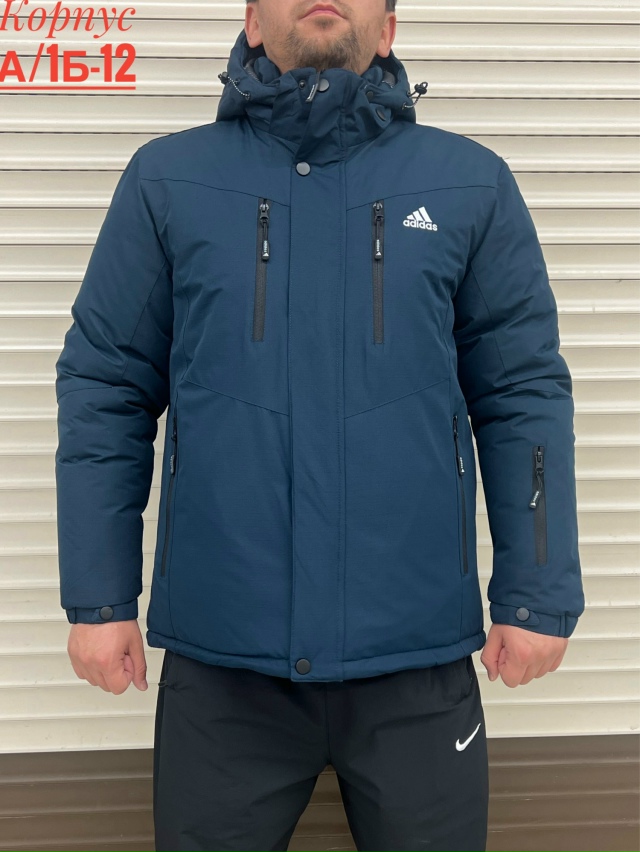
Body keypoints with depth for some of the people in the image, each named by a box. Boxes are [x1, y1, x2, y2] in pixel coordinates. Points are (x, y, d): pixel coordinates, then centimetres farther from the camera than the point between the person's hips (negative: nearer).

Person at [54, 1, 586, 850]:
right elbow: (104, 392, 2)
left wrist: (538, 595, -1)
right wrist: (98, 598, 0)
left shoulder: (472, 183, 2)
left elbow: (525, 395, 3)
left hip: (419, 656, 1)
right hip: (219, 657, 0)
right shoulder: (167, 178, 2)